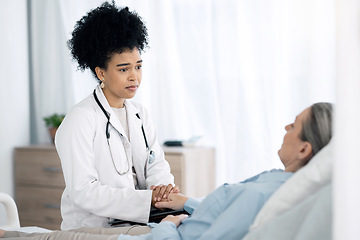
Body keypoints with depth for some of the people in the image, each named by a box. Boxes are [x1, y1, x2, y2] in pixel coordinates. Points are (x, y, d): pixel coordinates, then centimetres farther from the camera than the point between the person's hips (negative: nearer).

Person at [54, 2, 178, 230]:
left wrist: (163, 186, -14)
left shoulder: (140, 114, 14)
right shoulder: (79, 121, -11)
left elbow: (156, 162, 11)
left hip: (135, 224, 7)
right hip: (91, 227, -7)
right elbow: (83, 192, -18)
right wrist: (147, 200, -24)